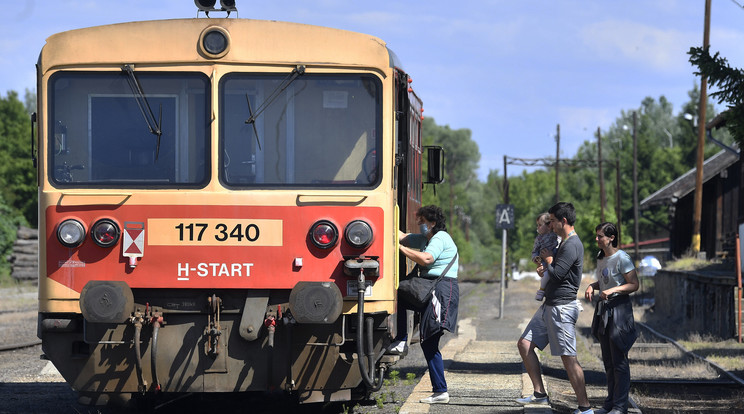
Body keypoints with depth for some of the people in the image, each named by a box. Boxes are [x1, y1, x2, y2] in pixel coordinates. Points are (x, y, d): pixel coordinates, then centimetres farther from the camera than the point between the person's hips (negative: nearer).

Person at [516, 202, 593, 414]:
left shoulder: (572, 245, -17)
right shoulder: (565, 243, 16)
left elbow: (557, 274, -23)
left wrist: (548, 259, -4)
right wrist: (546, 270, 8)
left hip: (562, 308, -11)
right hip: (549, 306, 11)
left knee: (569, 358, -9)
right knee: (524, 344, 9)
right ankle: (539, 393, 13)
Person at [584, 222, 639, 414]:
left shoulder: (621, 258, -14)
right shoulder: (601, 257, 11)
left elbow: (634, 284, -15)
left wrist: (612, 290, -26)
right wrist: (592, 287, 2)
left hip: (619, 308, -9)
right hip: (604, 310, 9)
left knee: (619, 360, -6)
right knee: (608, 361, 14)